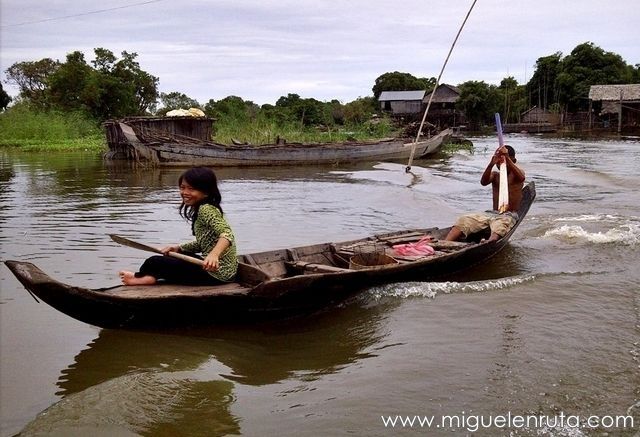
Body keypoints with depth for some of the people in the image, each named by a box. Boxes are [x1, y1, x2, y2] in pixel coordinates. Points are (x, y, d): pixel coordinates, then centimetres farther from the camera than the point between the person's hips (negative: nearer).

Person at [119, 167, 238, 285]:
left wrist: (214, 254, -47)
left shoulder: (206, 209, -16)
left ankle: (139, 276, 22)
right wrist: (179, 248, 11)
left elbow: (227, 233, -31)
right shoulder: (203, 210, 14)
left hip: (216, 273, -10)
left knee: (155, 262, -4)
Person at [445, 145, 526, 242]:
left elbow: (521, 178, -21)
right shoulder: (495, 174, 15)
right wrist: (491, 164, -27)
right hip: (492, 213, 5)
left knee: (498, 227, -40)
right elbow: (483, 182, -9)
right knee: (463, 220, -19)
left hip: (509, 216, -4)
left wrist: (507, 159, -30)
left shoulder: (516, 173, 6)